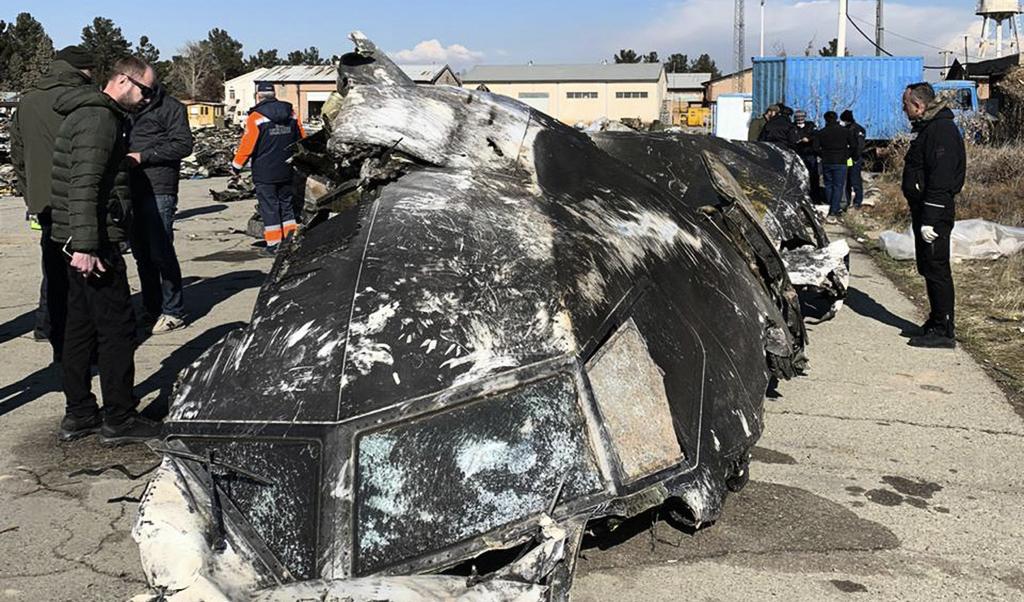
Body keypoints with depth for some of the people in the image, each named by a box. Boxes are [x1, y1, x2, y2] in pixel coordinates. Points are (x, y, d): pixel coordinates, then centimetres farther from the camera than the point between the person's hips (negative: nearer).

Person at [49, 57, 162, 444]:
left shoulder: (94, 114, 19)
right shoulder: (99, 118, -15)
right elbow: (84, 186, -23)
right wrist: (85, 245, -27)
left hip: (81, 242, 11)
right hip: (93, 244, -11)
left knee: (81, 326, 14)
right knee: (117, 328, -4)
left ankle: (78, 415, 22)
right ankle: (118, 421, 2)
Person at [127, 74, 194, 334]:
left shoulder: (169, 107, -2)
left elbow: (183, 144, -11)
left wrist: (143, 156, -13)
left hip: (159, 189, -7)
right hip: (134, 189, 7)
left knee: (160, 251, -8)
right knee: (141, 253, 9)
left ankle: (173, 312, 2)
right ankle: (151, 310, 19)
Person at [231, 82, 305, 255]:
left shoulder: (256, 117, -13)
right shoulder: (291, 114, 4)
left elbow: (247, 145, -12)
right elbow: (302, 141, 10)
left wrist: (236, 166, 0)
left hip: (264, 173, -5)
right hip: (287, 171, 5)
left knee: (269, 207, 3)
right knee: (287, 204, 16)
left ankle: (274, 244, 5)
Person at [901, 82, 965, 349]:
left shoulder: (941, 130, -17)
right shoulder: (928, 127, 16)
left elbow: (940, 178, -23)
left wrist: (929, 219, -25)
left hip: (935, 212, -10)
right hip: (924, 209, 10)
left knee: (936, 270, -6)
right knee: (929, 269, 16)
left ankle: (944, 331, -1)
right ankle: (937, 322, 26)